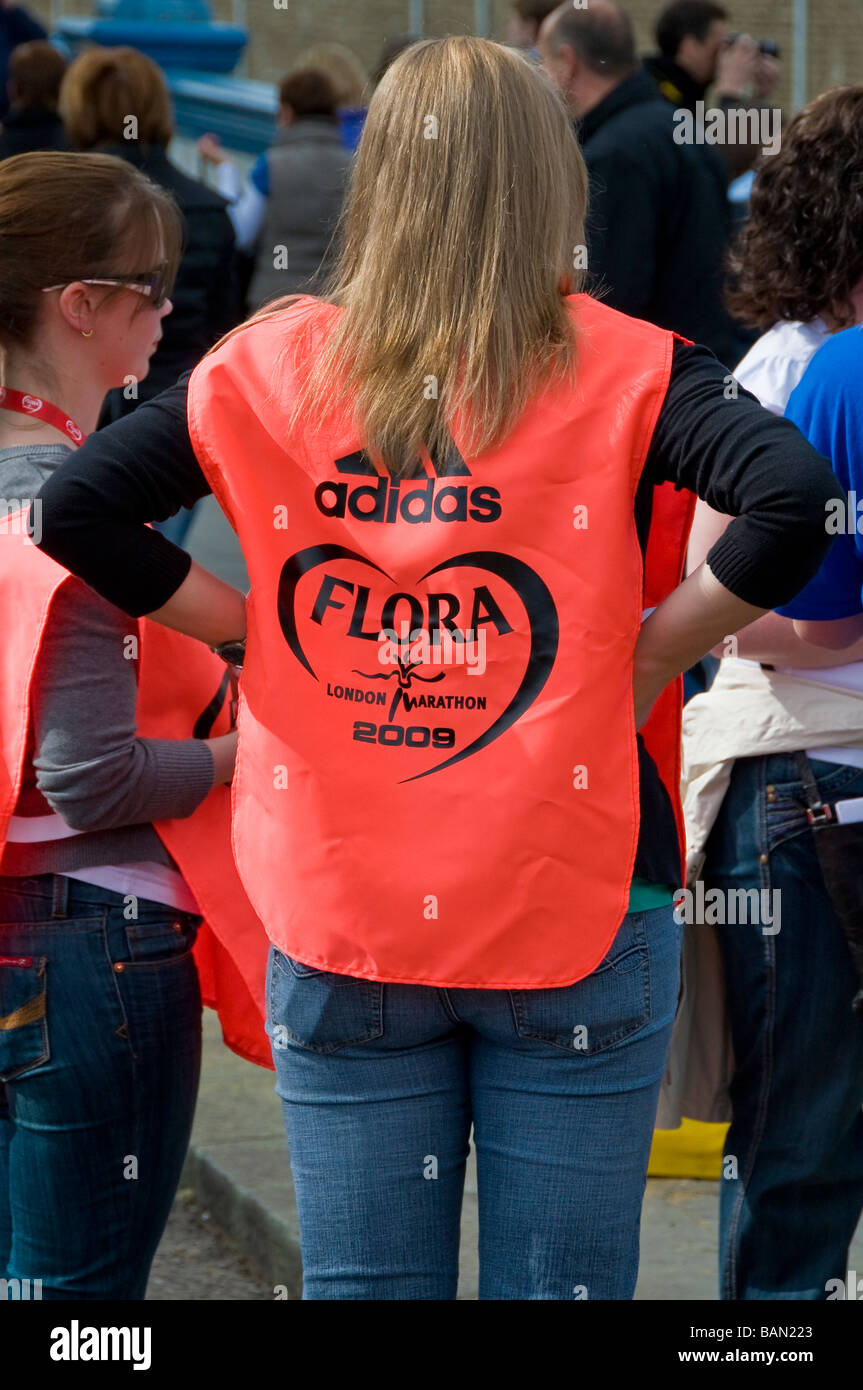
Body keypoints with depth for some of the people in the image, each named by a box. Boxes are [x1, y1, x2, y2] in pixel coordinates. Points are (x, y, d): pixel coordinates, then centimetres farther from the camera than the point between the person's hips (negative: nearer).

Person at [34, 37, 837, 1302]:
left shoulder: (273, 366, 2)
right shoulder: (622, 372, -6)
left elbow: (73, 507, 1)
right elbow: (794, 498, -21)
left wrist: (251, 625, 7)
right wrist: (660, 642, -7)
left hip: (338, 922, 2)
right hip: (568, 918, -2)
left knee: (360, 1283, 10)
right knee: (558, 1287, 6)